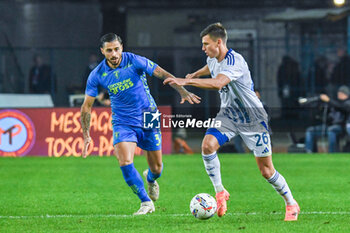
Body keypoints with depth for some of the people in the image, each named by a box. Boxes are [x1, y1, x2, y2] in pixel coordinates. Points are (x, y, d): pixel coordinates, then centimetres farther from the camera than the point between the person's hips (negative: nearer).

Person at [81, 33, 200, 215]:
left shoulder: (135, 61, -14)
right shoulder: (97, 75, -8)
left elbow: (163, 74, -13)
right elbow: (86, 107, -1)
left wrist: (183, 91, -26)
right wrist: (86, 136, -8)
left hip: (148, 118, 0)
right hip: (123, 123, 0)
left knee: (156, 168, 6)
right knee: (125, 162, -23)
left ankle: (150, 178, 45)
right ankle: (146, 202, -8)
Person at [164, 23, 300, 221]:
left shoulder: (235, 62, -27)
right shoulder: (213, 59, 0)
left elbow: (218, 83, -45)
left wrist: (186, 81, -48)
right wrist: (195, 74, 41)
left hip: (253, 118, -7)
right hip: (228, 114, 7)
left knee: (266, 171, -2)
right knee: (208, 145, -22)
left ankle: (291, 204, 20)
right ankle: (220, 192, -6)